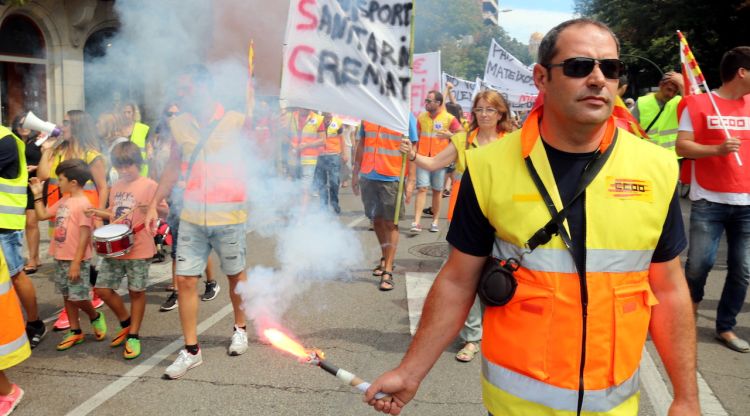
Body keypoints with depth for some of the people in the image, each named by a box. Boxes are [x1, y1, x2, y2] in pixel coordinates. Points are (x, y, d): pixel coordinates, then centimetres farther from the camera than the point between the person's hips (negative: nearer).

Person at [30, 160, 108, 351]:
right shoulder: (63, 201, 10)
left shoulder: (83, 204, -17)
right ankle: (75, 331, 23)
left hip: (76, 260, -9)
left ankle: (95, 317, 23)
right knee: (67, 296, 13)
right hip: (60, 258, 9)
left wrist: (76, 263, -19)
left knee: (78, 297, -5)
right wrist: (37, 194, 15)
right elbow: (43, 215, 21)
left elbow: (84, 236, -19)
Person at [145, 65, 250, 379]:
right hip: (191, 217, 3)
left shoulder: (236, 122, -7)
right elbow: (173, 167, 14)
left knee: (235, 276, 14)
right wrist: (154, 205, 11)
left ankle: (240, 329, 38)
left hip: (228, 216, -3)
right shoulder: (179, 124, 6)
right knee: (185, 280, 1)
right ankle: (191, 350, 13)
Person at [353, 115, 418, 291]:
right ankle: (385, 258, 34)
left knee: (391, 224, 0)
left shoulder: (406, 116, -5)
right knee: (376, 220, 15)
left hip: (392, 179, -4)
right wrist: (355, 173, 14)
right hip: (368, 177, 5)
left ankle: (388, 271, 3)